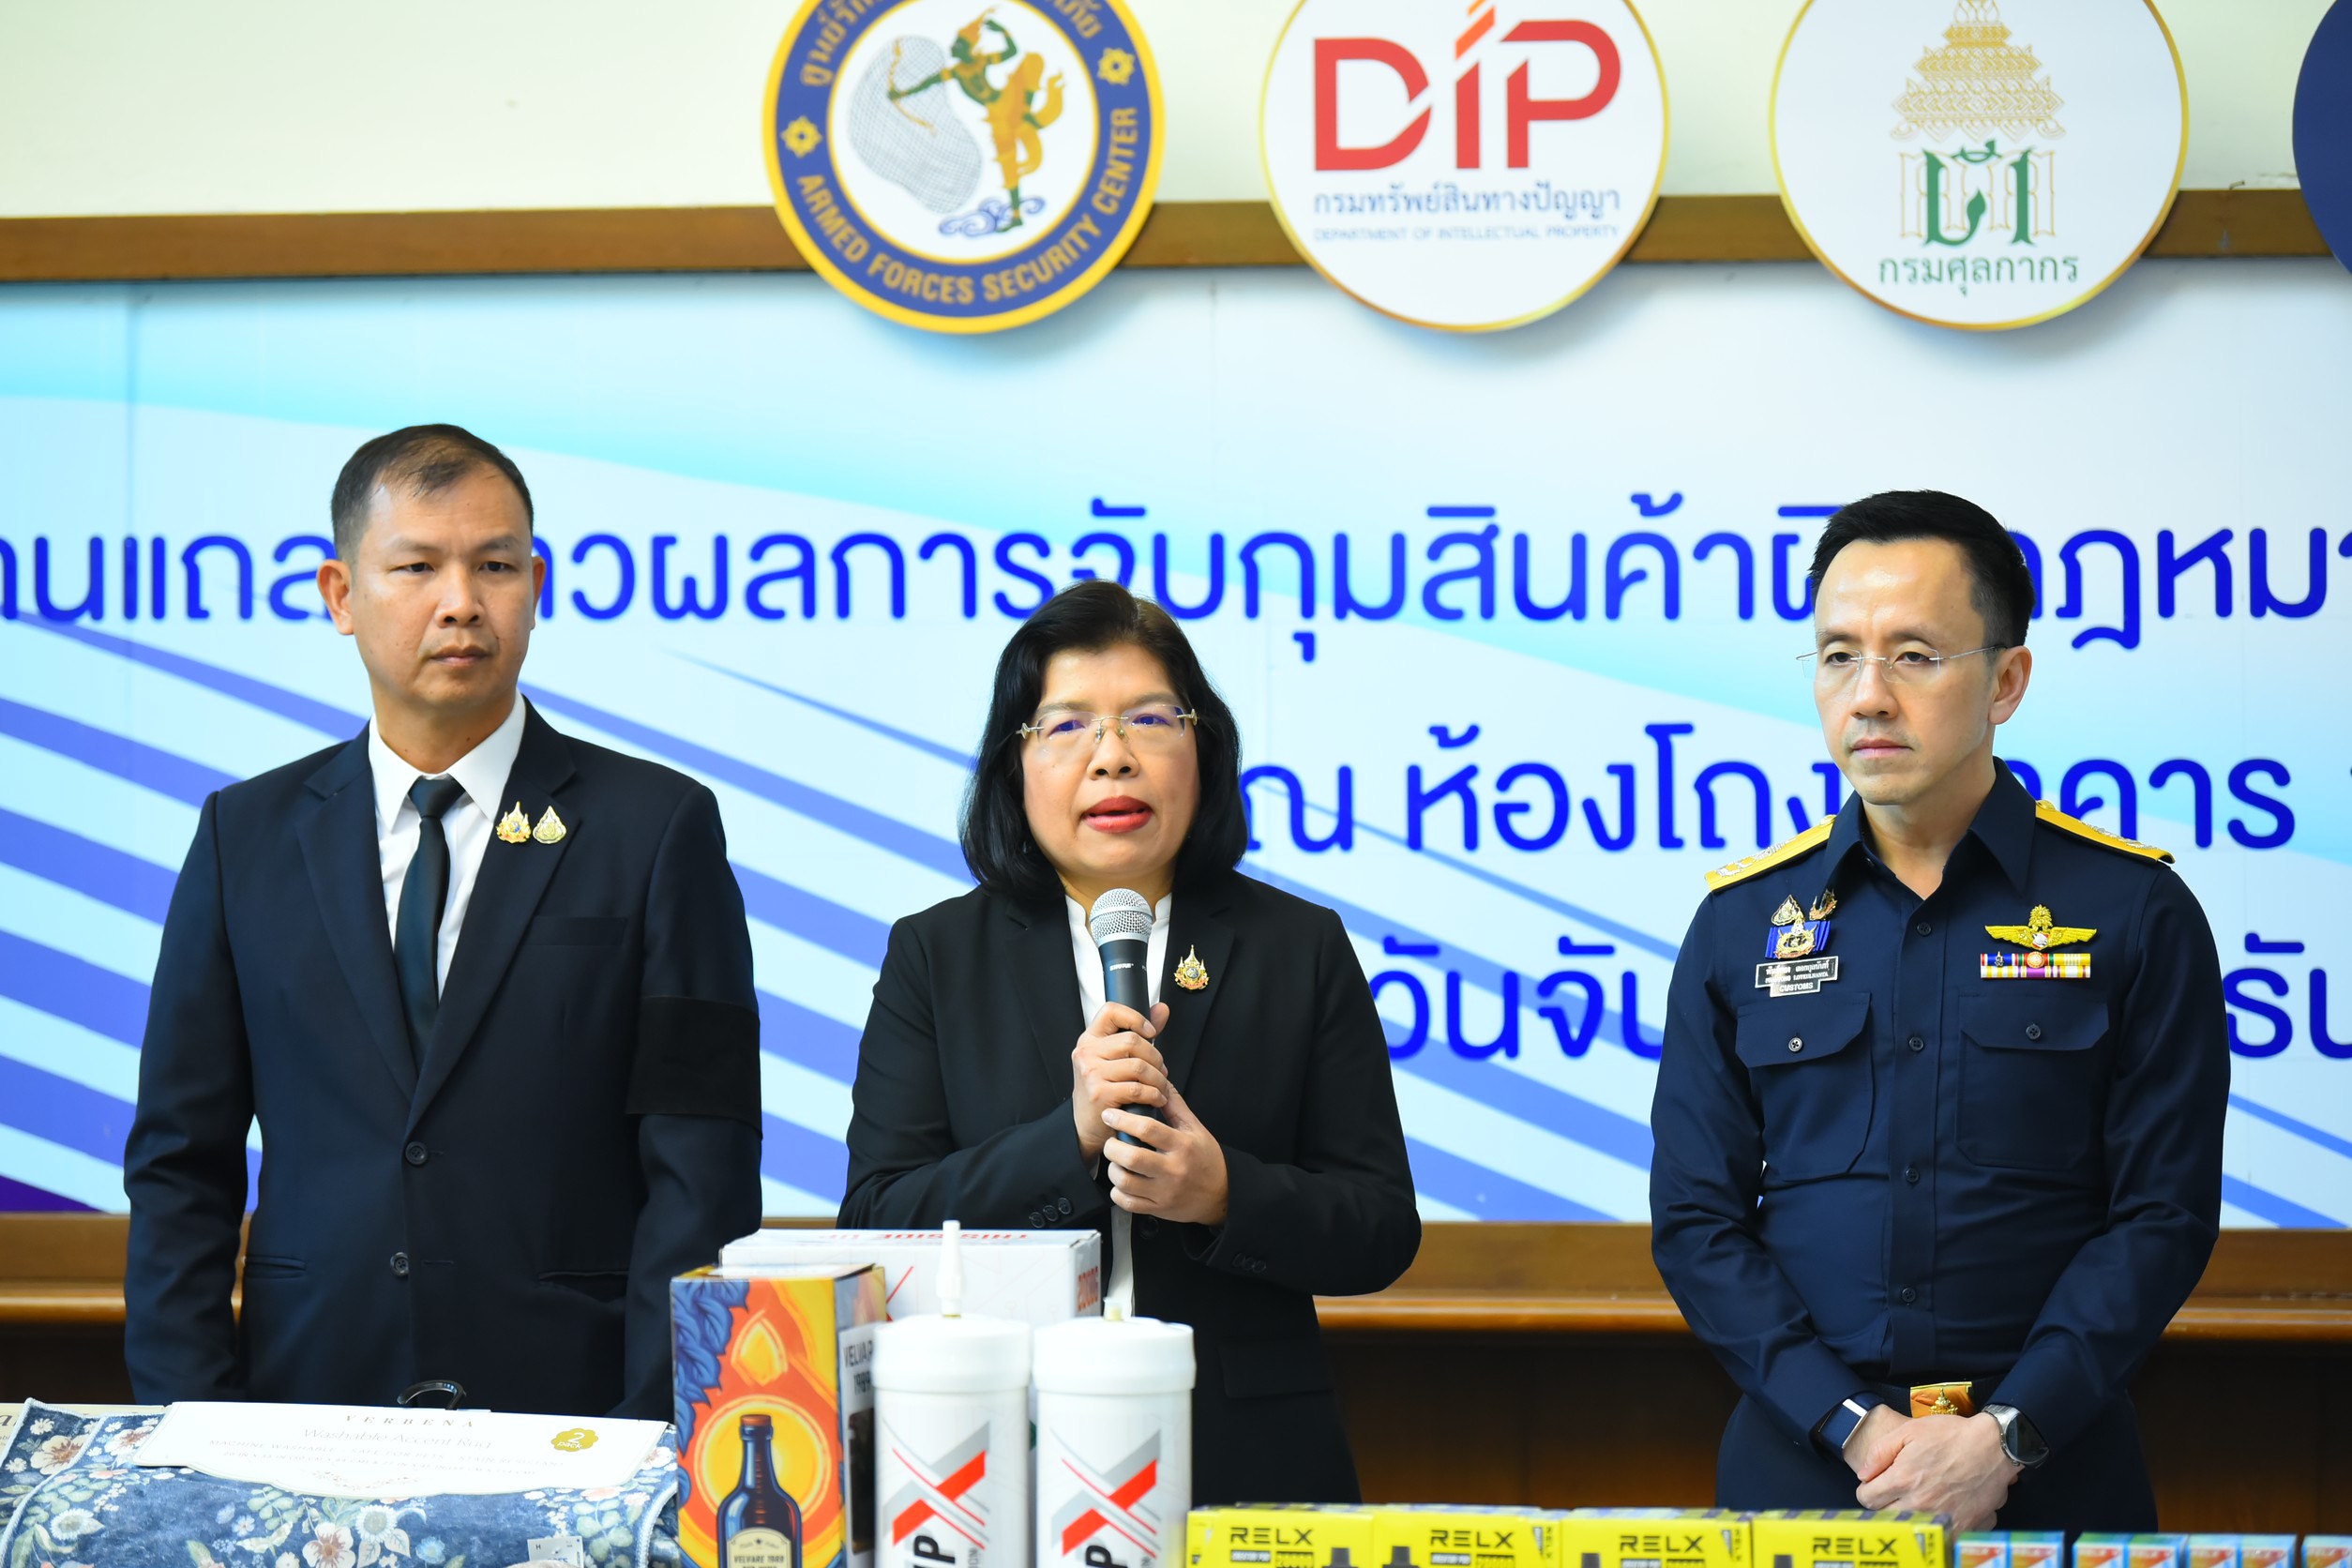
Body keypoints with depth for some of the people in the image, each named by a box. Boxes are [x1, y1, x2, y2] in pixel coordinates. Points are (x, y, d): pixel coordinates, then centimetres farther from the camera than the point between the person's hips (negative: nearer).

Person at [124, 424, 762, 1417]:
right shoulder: (248, 837, 12)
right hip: (312, 1416, 1)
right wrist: (194, 1431, 0)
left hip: (569, 1415, -1)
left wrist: (649, 1442, -9)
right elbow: (180, 1161, 12)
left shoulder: (660, 828, 5)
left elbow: (703, 1168, 1)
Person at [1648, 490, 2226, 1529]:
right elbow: (1696, 1219, 2)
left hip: (2049, 1471, -1)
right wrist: (1853, 1427, -10)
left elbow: (2163, 1216, -4)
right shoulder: (1744, 923, 5)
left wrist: (2007, 1435, -14)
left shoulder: (2135, 915, -1)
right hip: (1801, 1462, 2)